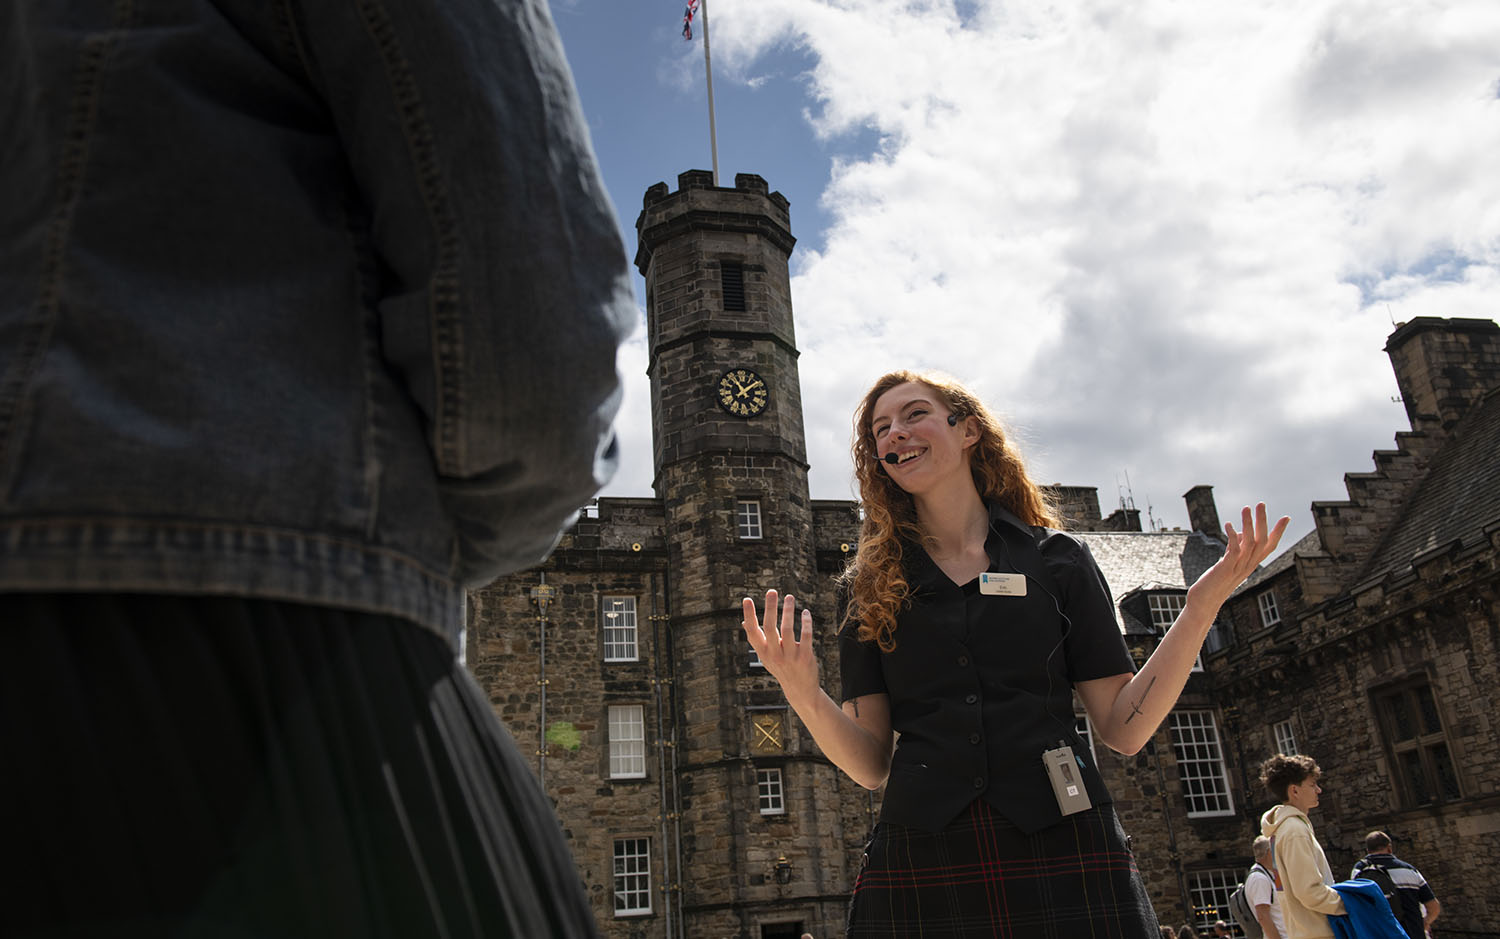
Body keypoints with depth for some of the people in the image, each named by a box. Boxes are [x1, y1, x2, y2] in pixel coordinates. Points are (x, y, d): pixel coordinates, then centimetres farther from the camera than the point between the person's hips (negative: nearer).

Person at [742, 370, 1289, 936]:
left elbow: (1123, 729, 2)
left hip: (1063, 849, 0)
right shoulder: (869, 588, 7)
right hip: (922, 863, 1)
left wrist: (1201, 607, -6)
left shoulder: (1057, 560, 6)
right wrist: (804, 695, -16)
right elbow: (870, 766, 2)